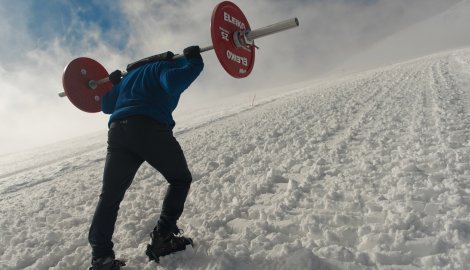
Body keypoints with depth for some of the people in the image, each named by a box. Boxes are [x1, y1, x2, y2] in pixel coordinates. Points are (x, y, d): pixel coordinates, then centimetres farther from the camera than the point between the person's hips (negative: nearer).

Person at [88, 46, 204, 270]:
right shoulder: (165, 66, 14)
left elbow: (107, 106, 33)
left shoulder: (130, 74, 33)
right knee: (180, 179, 13)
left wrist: (112, 83, 49)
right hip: (150, 129, -6)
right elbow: (173, 83, -12)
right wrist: (194, 63, -2)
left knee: (110, 196, 12)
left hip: (118, 131, 6)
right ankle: (162, 239, 9)